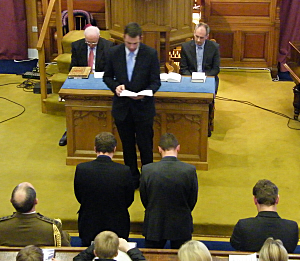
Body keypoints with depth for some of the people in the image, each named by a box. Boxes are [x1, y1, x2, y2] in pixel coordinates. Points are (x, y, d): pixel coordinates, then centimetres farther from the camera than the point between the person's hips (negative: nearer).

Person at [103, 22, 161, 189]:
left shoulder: (151, 54, -11)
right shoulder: (114, 53, -5)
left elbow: (156, 81, -8)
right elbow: (107, 76, 6)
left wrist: (145, 94, -27)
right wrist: (115, 86, -15)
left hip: (143, 107, -2)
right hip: (122, 107, 2)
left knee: (145, 145, 6)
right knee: (128, 146, 15)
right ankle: (132, 178, 31)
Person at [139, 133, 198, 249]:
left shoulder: (147, 170, -15)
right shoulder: (190, 170, -16)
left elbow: (144, 199, -2)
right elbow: (192, 200, -4)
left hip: (154, 226, 0)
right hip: (181, 225, 0)